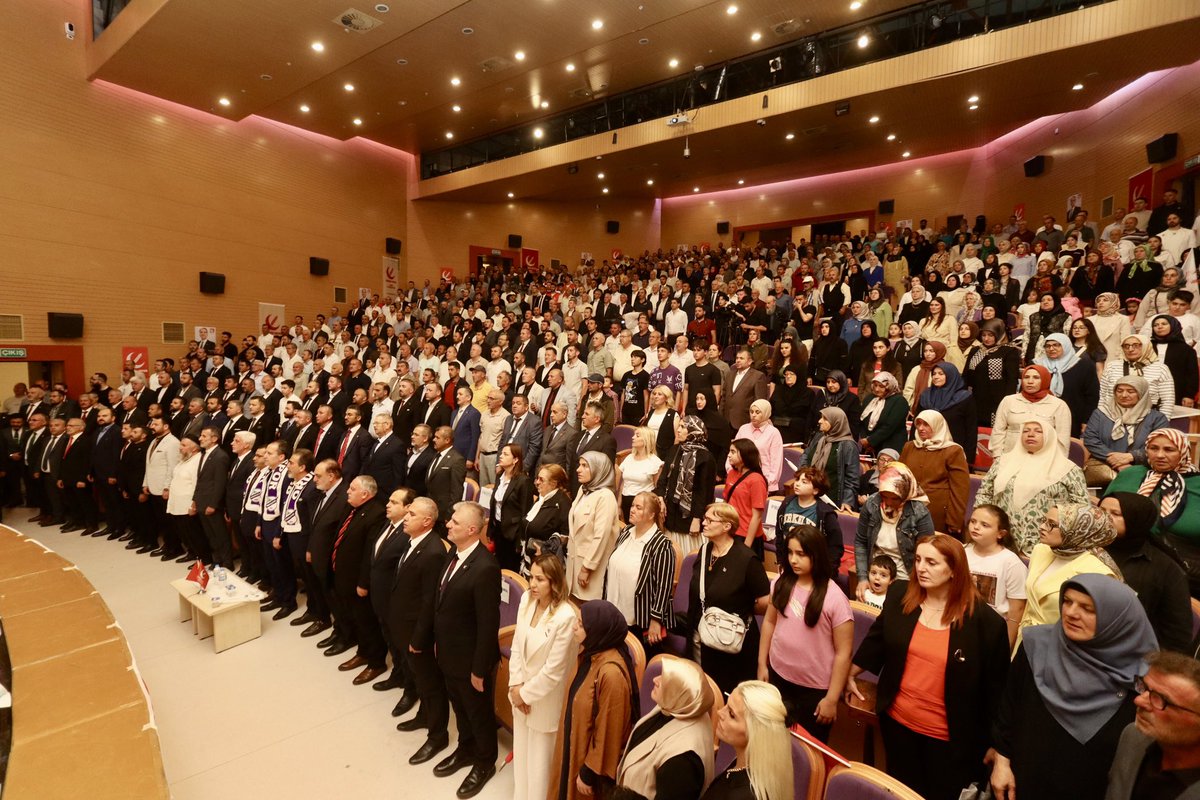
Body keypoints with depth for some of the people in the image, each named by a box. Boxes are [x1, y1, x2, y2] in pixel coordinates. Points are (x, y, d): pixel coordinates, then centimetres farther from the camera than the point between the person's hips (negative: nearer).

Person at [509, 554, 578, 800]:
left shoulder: (565, 617, -29)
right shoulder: (526, 600, -10)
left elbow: (553, 670, -22)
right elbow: (517, 644, -1)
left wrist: (525, 693, -12)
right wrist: (516, 685, -6)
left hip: (544, 699, -6)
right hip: (521, 692, 6)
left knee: (539, 756, 15)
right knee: (521, 751, 25)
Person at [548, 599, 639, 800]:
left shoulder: (611, 673, -34)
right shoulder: (590, 653, -7)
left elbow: (607, 731, -24)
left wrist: (589, 772, -14)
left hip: (591, 754, -8)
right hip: (576, 742, 8)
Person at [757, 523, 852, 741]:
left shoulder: (834, 598, -21)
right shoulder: (781, 583, -7)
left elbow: (843, 652, -15)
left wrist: (832, 699, -11)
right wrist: (762, 664, 7)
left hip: (815, 689, -4)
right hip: (778, 676, 4)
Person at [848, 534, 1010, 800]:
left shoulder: (985, 621, -17)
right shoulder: (899, 596, -7)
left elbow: (995, 685, -9)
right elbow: (877, 639, 7)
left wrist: (994, 742, -3)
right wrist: (851, 673, 13)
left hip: (950, 735, -3)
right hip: (897, 720, 3)